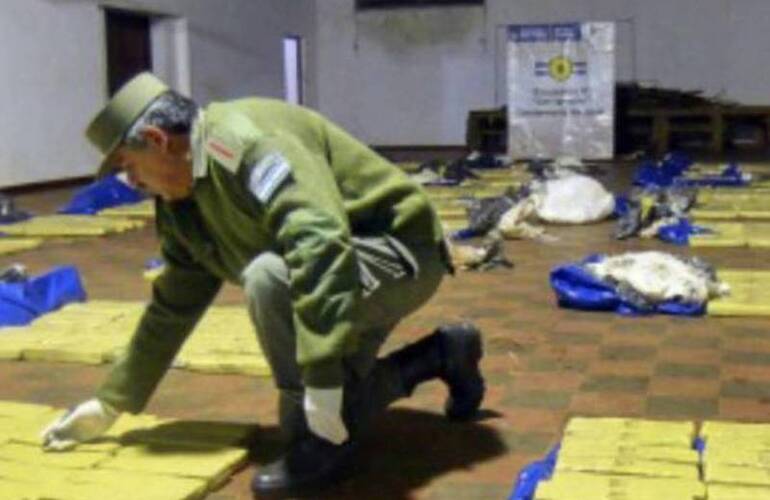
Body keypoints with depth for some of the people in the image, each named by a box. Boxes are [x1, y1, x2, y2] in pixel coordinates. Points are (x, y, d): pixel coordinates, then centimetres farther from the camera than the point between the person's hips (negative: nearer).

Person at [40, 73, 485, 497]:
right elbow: (172, 308, 13)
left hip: (400, 248, -10)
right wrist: (111, 403, 15)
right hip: (344, 271, 10)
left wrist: (321, 379, -40)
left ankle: (320, 446, -18)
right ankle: (443, 354, 29)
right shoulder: (182, 206, 4)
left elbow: (321, 244, -39)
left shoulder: (239, 139, -27)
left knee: (268, 275, -34)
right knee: (330, 411, 14)